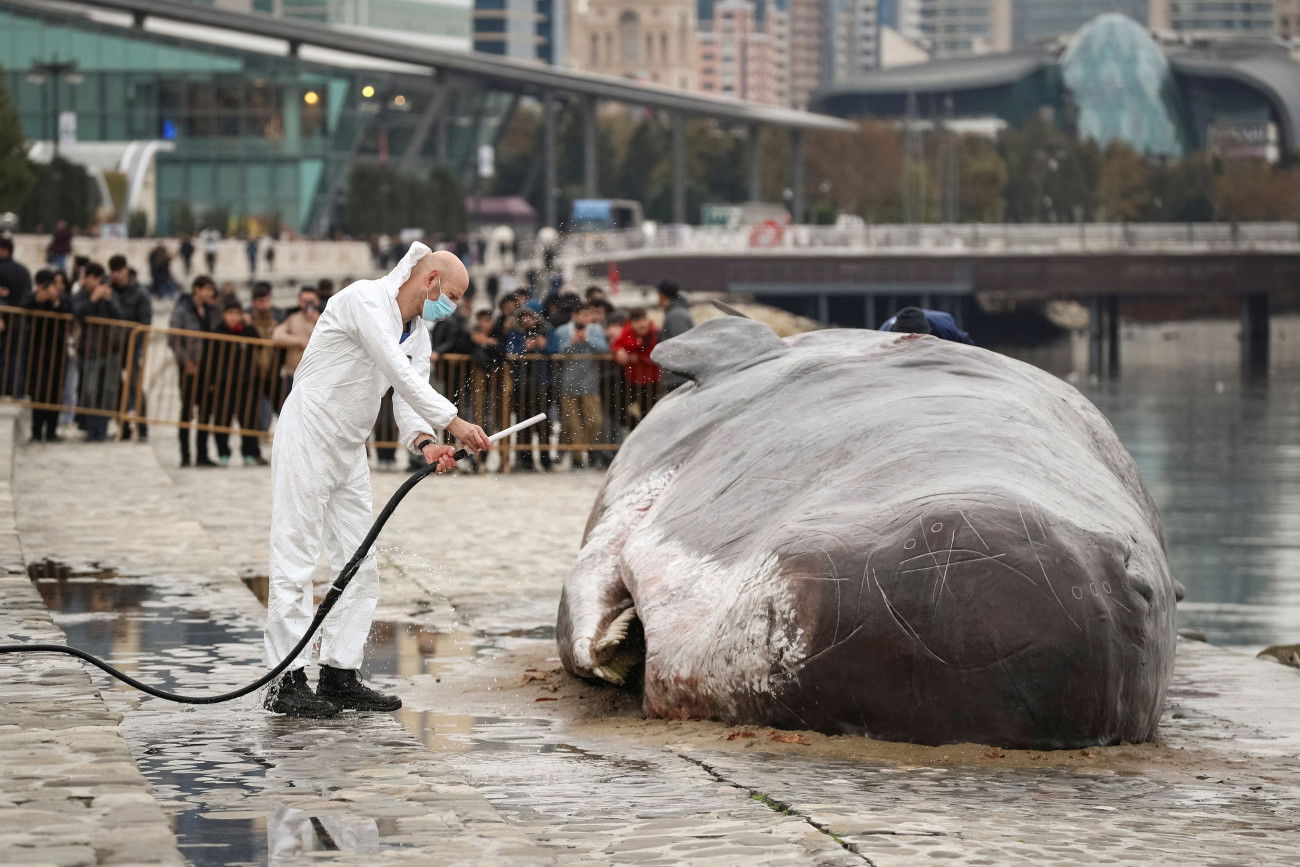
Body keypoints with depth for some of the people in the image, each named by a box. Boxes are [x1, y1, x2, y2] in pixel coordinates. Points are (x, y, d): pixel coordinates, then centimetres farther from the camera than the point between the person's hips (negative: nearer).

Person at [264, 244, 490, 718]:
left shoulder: (418, 334, 11)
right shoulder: (366, 300, -17)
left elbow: (409, 397, 2)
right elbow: (399, 374, -26)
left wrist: (424, 442, -19)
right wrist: (453, 422, -30)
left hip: (350, 449, 9)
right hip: (307, 439, -9)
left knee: (359, 565, 8)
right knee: (294, 561, -8)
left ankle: (340, 675, 13)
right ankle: (289, 682, -9)